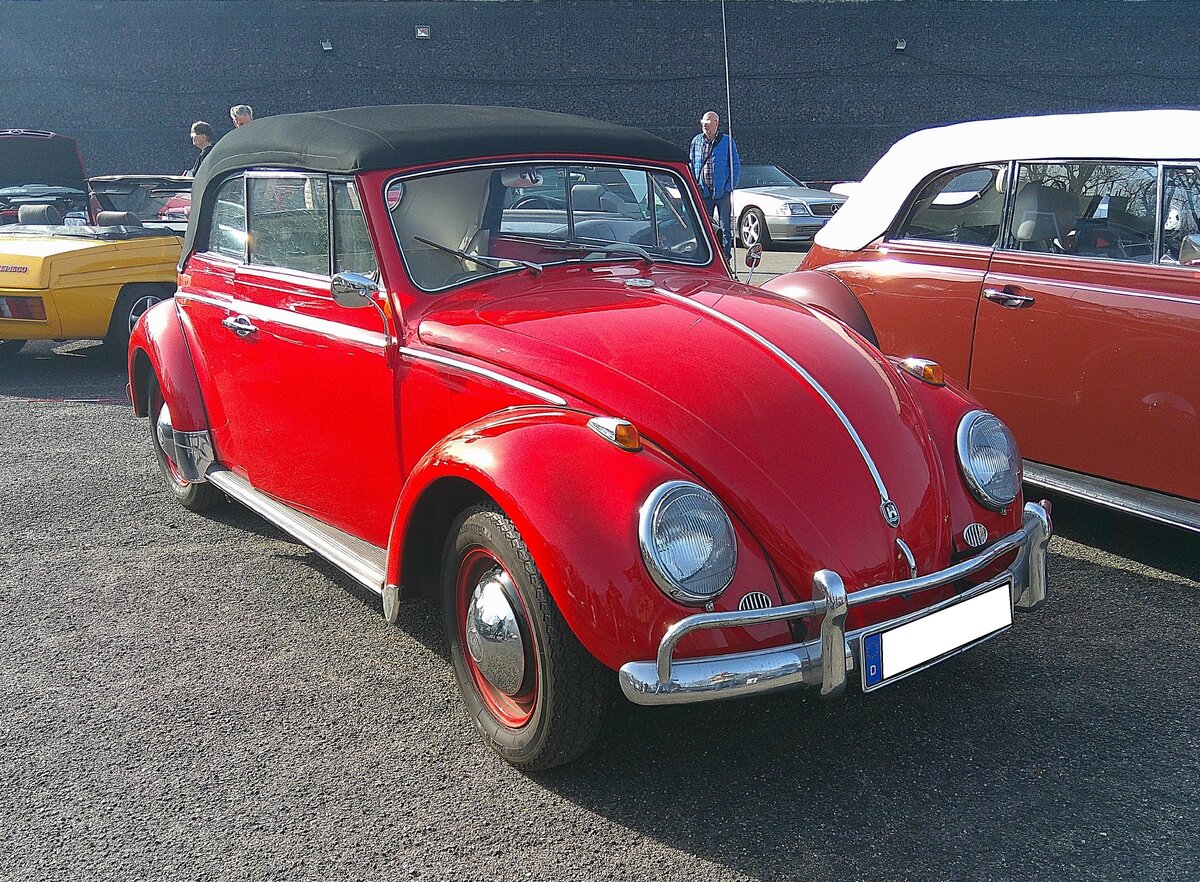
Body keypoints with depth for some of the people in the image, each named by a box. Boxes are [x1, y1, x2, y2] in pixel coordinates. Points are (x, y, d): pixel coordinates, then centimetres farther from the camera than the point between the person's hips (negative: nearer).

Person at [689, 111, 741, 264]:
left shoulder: (727, 141, 0)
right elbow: (691, 166, 13)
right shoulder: (696, 141, 8)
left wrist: (730, 187, -8)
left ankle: (726, 256, 5)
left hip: (722, 192, -3)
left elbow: (736, 165, 1)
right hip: (703, 192, 3)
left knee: (725, 226, -1)